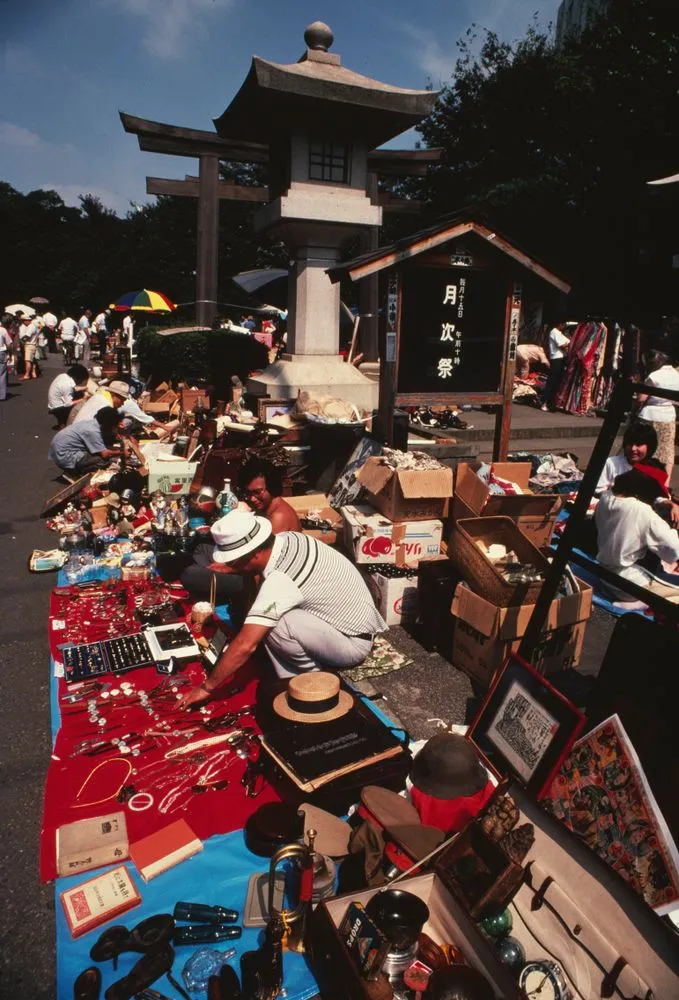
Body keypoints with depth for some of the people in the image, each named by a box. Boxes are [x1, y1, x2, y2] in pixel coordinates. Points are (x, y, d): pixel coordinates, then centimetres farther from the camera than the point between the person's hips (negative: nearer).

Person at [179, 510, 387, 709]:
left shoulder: (279, 581, -29)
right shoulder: (288, 538, -6)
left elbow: (244, 646, -29)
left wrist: (206, 687, -18)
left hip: (353, 643, -9)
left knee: (276, 624, -26)